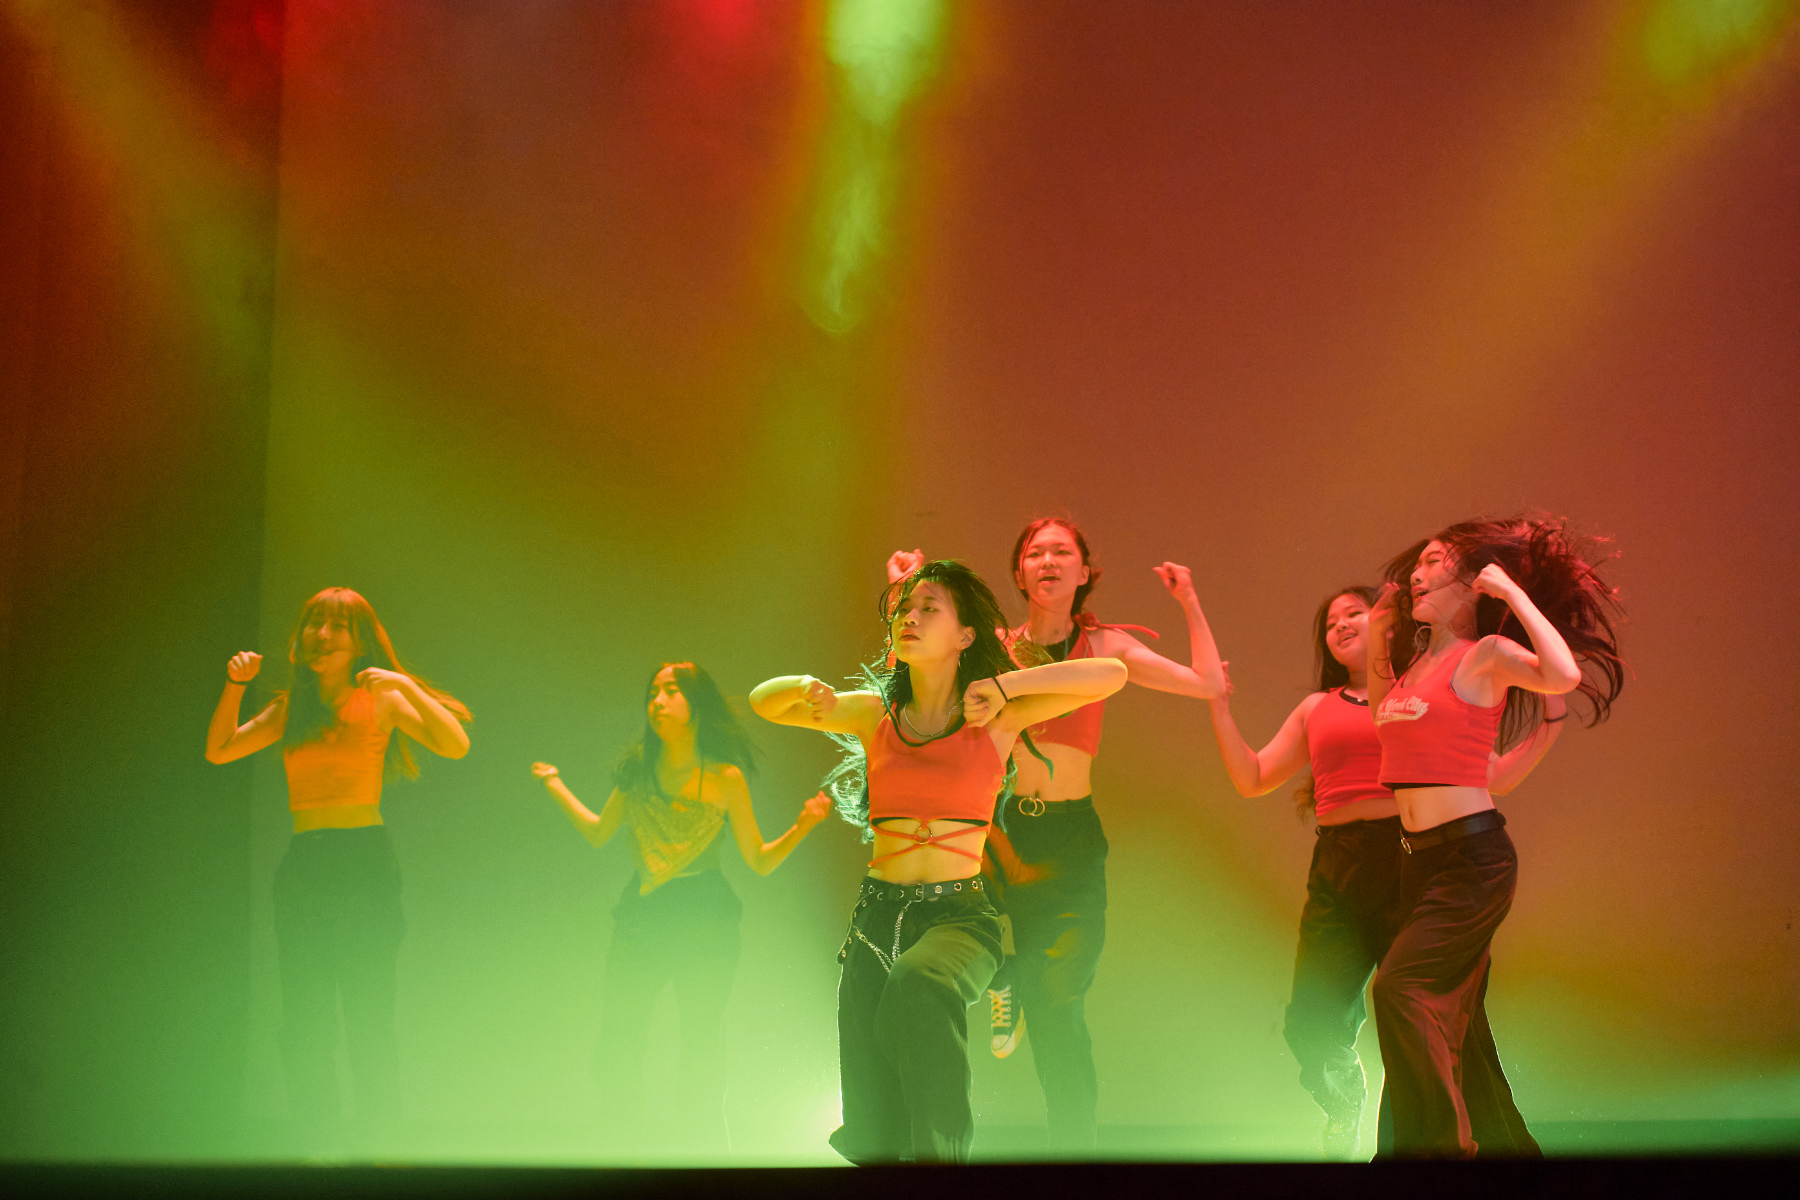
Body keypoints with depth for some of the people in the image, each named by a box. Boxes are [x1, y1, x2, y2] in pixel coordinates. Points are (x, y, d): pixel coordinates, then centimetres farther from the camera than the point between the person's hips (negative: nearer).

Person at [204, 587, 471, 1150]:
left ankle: (380, 1141, 0)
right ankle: (316, 1143, 10)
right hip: (302, 866, 4)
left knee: (368, 1013, -6)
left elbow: (456, 746, -13)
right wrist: (235, 685, 1)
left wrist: (407, 687, -22)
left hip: (364, 861, -4)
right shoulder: (291, 707, 13)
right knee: (304, 1019, 4)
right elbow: (219, 751, 12)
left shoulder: (380, 701, 0)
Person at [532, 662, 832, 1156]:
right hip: (640, 915, 4)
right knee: (615, 1059, 2)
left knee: (701, 1067, -3)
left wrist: (805, 823, -13)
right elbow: (598, 833, 18)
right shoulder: (637, 770, 6)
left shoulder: (725, 777, -3)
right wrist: (555, 785, 19)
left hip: (703, 920, -3)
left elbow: (760, 861, 0)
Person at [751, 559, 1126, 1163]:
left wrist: (1004, 686, -13)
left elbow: (1111, 674, -7)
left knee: (917, 985, -38)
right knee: (870, 1133, -5)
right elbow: (763, 702, 16)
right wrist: (805, 687, -6)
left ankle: (942, 1149, -23)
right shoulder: (875, 713, 10)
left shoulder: (994, 718, 2)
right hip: (877, 912, 3)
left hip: (960, 913, -3)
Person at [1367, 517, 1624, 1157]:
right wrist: (1376, 638, 21)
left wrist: (1514, 593, -17)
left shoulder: (1486, 655, -7)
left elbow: (1565, 675, -27)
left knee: (1399, 986, -17)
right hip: (1418, 857, 8)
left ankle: (1444, 1140, -8)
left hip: (1473, 855, -8)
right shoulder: (1416, 661, 14)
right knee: (1442, 1023, 10)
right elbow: (1384, 714, 33)